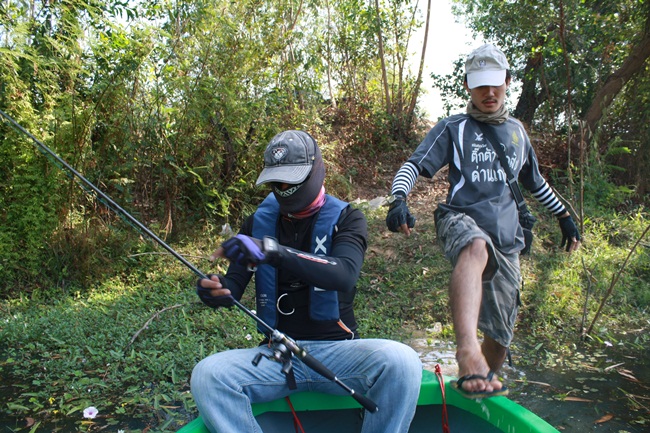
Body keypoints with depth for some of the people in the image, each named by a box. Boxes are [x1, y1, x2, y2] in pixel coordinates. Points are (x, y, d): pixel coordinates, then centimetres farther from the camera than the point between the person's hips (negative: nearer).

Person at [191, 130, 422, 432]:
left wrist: (274, 252, -36)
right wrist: (215, 289, -21)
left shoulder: (345, 218, -1)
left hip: (336, 349, -2)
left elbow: (344, 275, -22)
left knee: (402, 363, -30)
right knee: (207, 376, -24)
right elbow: (233, 288, 5)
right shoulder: (259, 222, 9)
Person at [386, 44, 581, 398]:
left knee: (501, 331, 6)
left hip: (507, 238, 5)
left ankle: (489, 385, 32)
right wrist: (399, 199, -25)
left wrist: (564, 216, 34)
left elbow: (534, 181, 33)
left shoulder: (516, 130, 21)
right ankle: (468, 353, -59)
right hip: (461, 219, -5)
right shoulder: (452, 128, 7)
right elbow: (414, 166, -6)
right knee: (476, 248, -43)